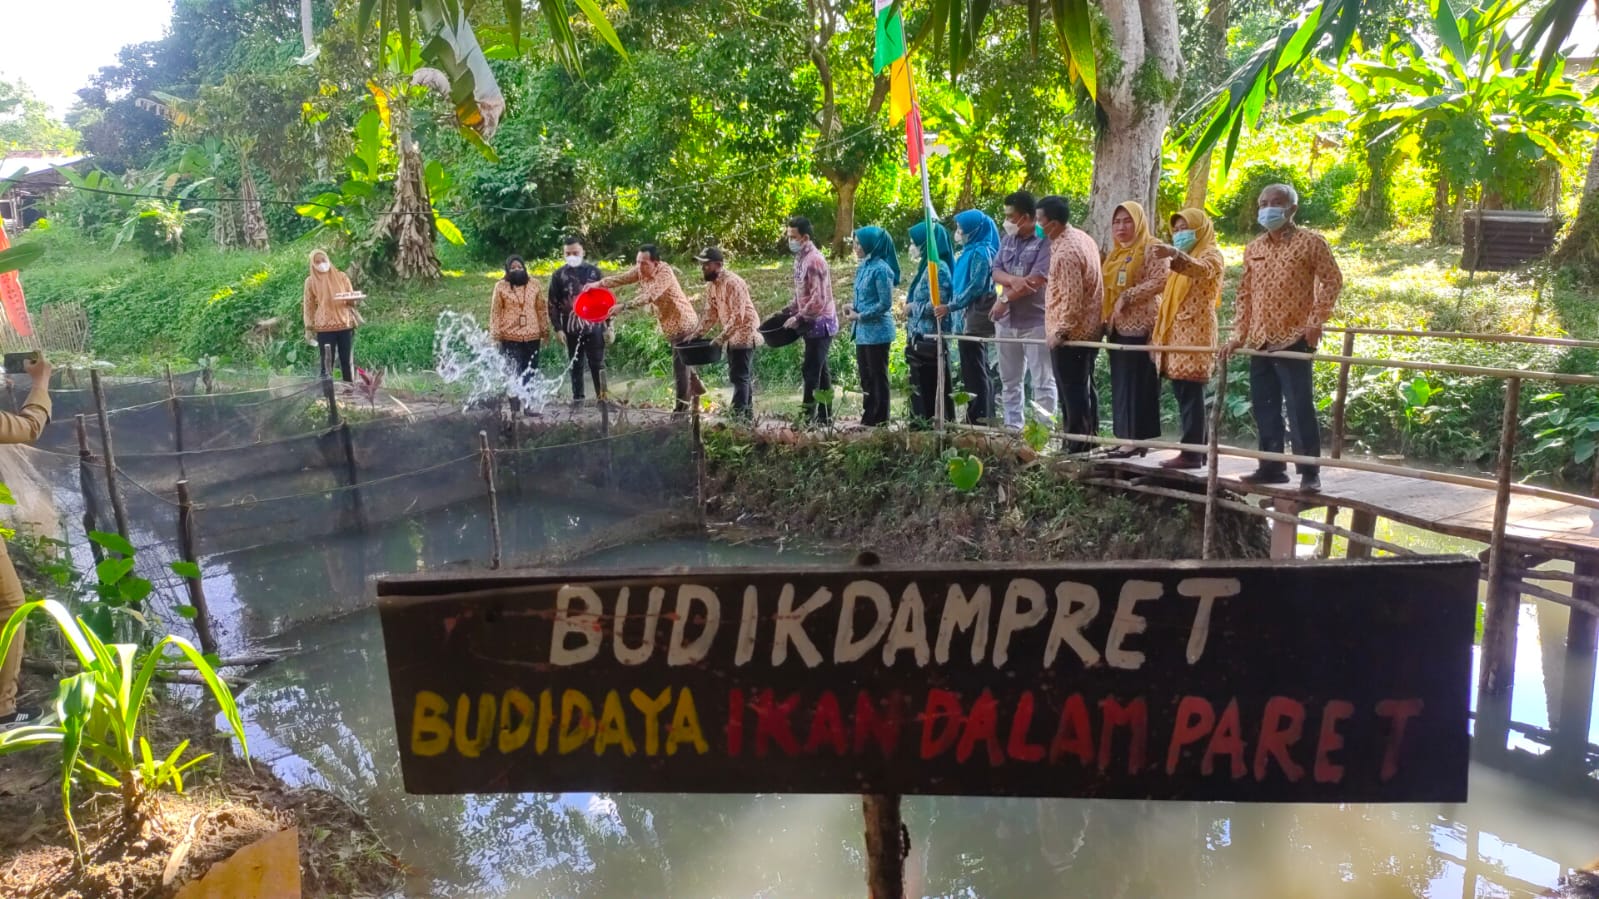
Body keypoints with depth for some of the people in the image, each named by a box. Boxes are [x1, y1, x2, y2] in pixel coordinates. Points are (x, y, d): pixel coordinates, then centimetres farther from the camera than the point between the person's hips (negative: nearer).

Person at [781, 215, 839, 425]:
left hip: (819, 325, -10)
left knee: (811, 372, -7)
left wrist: (798, 319, -18)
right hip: (813, 324, 10)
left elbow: (819, 299, -24)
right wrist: (788, 311, 10)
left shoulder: (814, 260, -19)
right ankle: (825, 416, 21)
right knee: (820, 372, 14)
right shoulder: (800, 258, 10)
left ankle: (808, 416, -3)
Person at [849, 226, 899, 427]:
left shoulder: (881, 268, -16)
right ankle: (869, 415, 23)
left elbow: (885, 304, -18)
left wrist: (860, 316, -14)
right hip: (863, 331, 9)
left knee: (878, 376, 1)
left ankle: (879, 418, 9)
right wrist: (853, 307, 1)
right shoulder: (863, 267, 10)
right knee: (865, 375, 14)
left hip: (877, 331, -9)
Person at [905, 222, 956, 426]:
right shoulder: (926, 267, 17)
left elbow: (937, 305, -19)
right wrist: (910, 305, 5)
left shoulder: (937, 268, -12)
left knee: (933, 387, -5)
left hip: (930, 338, -10)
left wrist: (912, 307, -6)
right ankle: (921, 424, 17)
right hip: (920, 338, 10)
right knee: (920, 387, 12)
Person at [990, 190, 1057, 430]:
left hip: (1036, 321, -7)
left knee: (1042, 381, -2)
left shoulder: (1045, 241, -10)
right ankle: (1012, 426, 21)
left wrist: (1005, 298, -10)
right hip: (1007, 320, 7)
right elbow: (996, 273, 6)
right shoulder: (1007, 240, 12)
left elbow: (1036, 280, -18)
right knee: (1009, 380, 13)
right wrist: (1013, 280, -17)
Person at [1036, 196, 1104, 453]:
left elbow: (1071, 297, -25)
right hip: (1090, 328, 10)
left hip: (1071, 333, -10)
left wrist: (1060, 331, -17)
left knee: (1072, 392, -2)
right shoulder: (1082, 237, 9)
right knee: (1085, 388, 16)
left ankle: (1076, 446, 5)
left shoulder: (1065, 252, -22)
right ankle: (1090, 440, 24)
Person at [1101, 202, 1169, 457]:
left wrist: (1127, 297, -19)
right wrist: (1105, 316, 14)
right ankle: (1125, 437, 11)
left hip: (1139, 326, -8)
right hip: (1117, 327, 8)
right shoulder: (1115, 252, 20)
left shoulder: (1150, 248, -6)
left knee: (1137, 384, -7)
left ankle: (1137, 439, -5)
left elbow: (1161, 280, -18)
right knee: (1120, 384, 8)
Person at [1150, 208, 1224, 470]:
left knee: (1190, 393, -11)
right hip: (1176, 333, 8)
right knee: (1183, 394, 7)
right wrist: (1159, 327, 21)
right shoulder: (1183, 257, 24)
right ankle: (1198, 449, 12)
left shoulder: (1211, 255, -4)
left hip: (1195, 332, -8)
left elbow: (1201, 270, -28)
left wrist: (1173, 254, -44)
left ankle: (1192, 453, -10)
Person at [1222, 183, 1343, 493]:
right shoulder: (1253, 249, 14)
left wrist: (1316, 321, -11)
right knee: (1263, 406, 9)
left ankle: (1310, 472, 0)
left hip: (1294, 339, -6)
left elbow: (1332, 281, -3)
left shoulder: (1311, 243, -3)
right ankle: (1271, 466, 18)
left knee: (1299, 406, -6)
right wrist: (1238, 334, 9)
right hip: (1259, 340, 6)